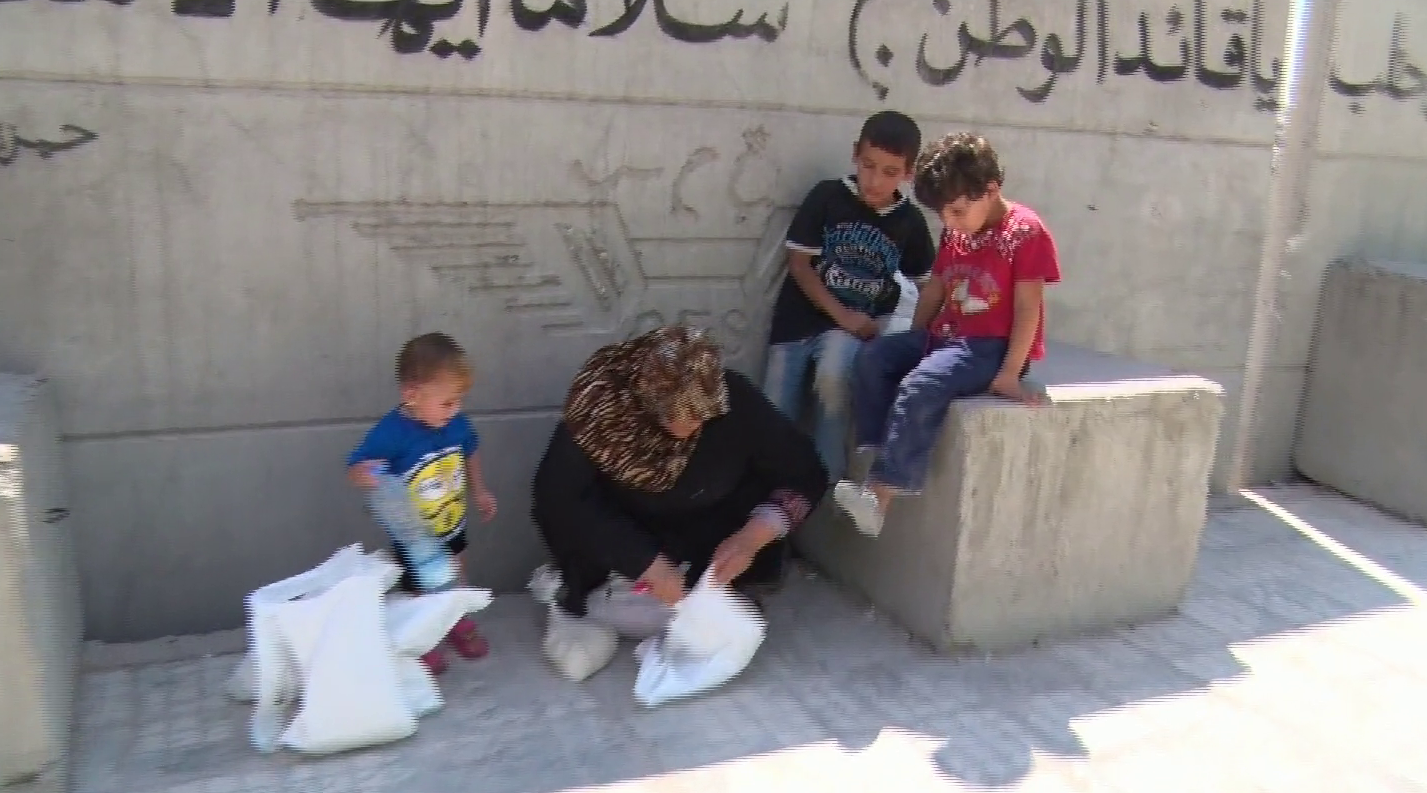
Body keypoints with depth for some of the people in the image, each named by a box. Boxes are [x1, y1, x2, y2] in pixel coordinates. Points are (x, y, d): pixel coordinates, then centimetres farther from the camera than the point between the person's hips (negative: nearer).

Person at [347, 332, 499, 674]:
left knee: (455, 579, 28)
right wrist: (365, 473, -50)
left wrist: (479, 491, 15)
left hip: (453, 525, 5)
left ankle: (459, 624, 56)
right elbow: (355, 466, -27)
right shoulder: (392, 431, -32)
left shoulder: (456, 422, -17)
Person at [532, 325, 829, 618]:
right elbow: (555, 497, -37)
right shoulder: (603, 403, -32)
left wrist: (752, 536, -35)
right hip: (626, 526, -2)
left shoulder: (737, 401, -27)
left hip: (708, 529, 2)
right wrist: (647, 564, -41)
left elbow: (805, 475, -19)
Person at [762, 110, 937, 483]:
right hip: (800, 319, 1)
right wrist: (842, 315, -11)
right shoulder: (827, 196, -5)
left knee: (832, 375, -32)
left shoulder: (910, 222, 0)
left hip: (855, 327, -1)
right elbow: (799, 265, -5)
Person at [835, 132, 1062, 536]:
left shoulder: (1026, 231, -14)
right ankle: (875, 455, -14)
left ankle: (880, 492, -29)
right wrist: (913, 344, 9)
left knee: (919, 387, -29)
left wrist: (1009, 373, -20)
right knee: (873, 357, -10)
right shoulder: (955, 233, 9)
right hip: (946, 336, 8)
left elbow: (1028, 306, -16)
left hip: (992, 346, -8)